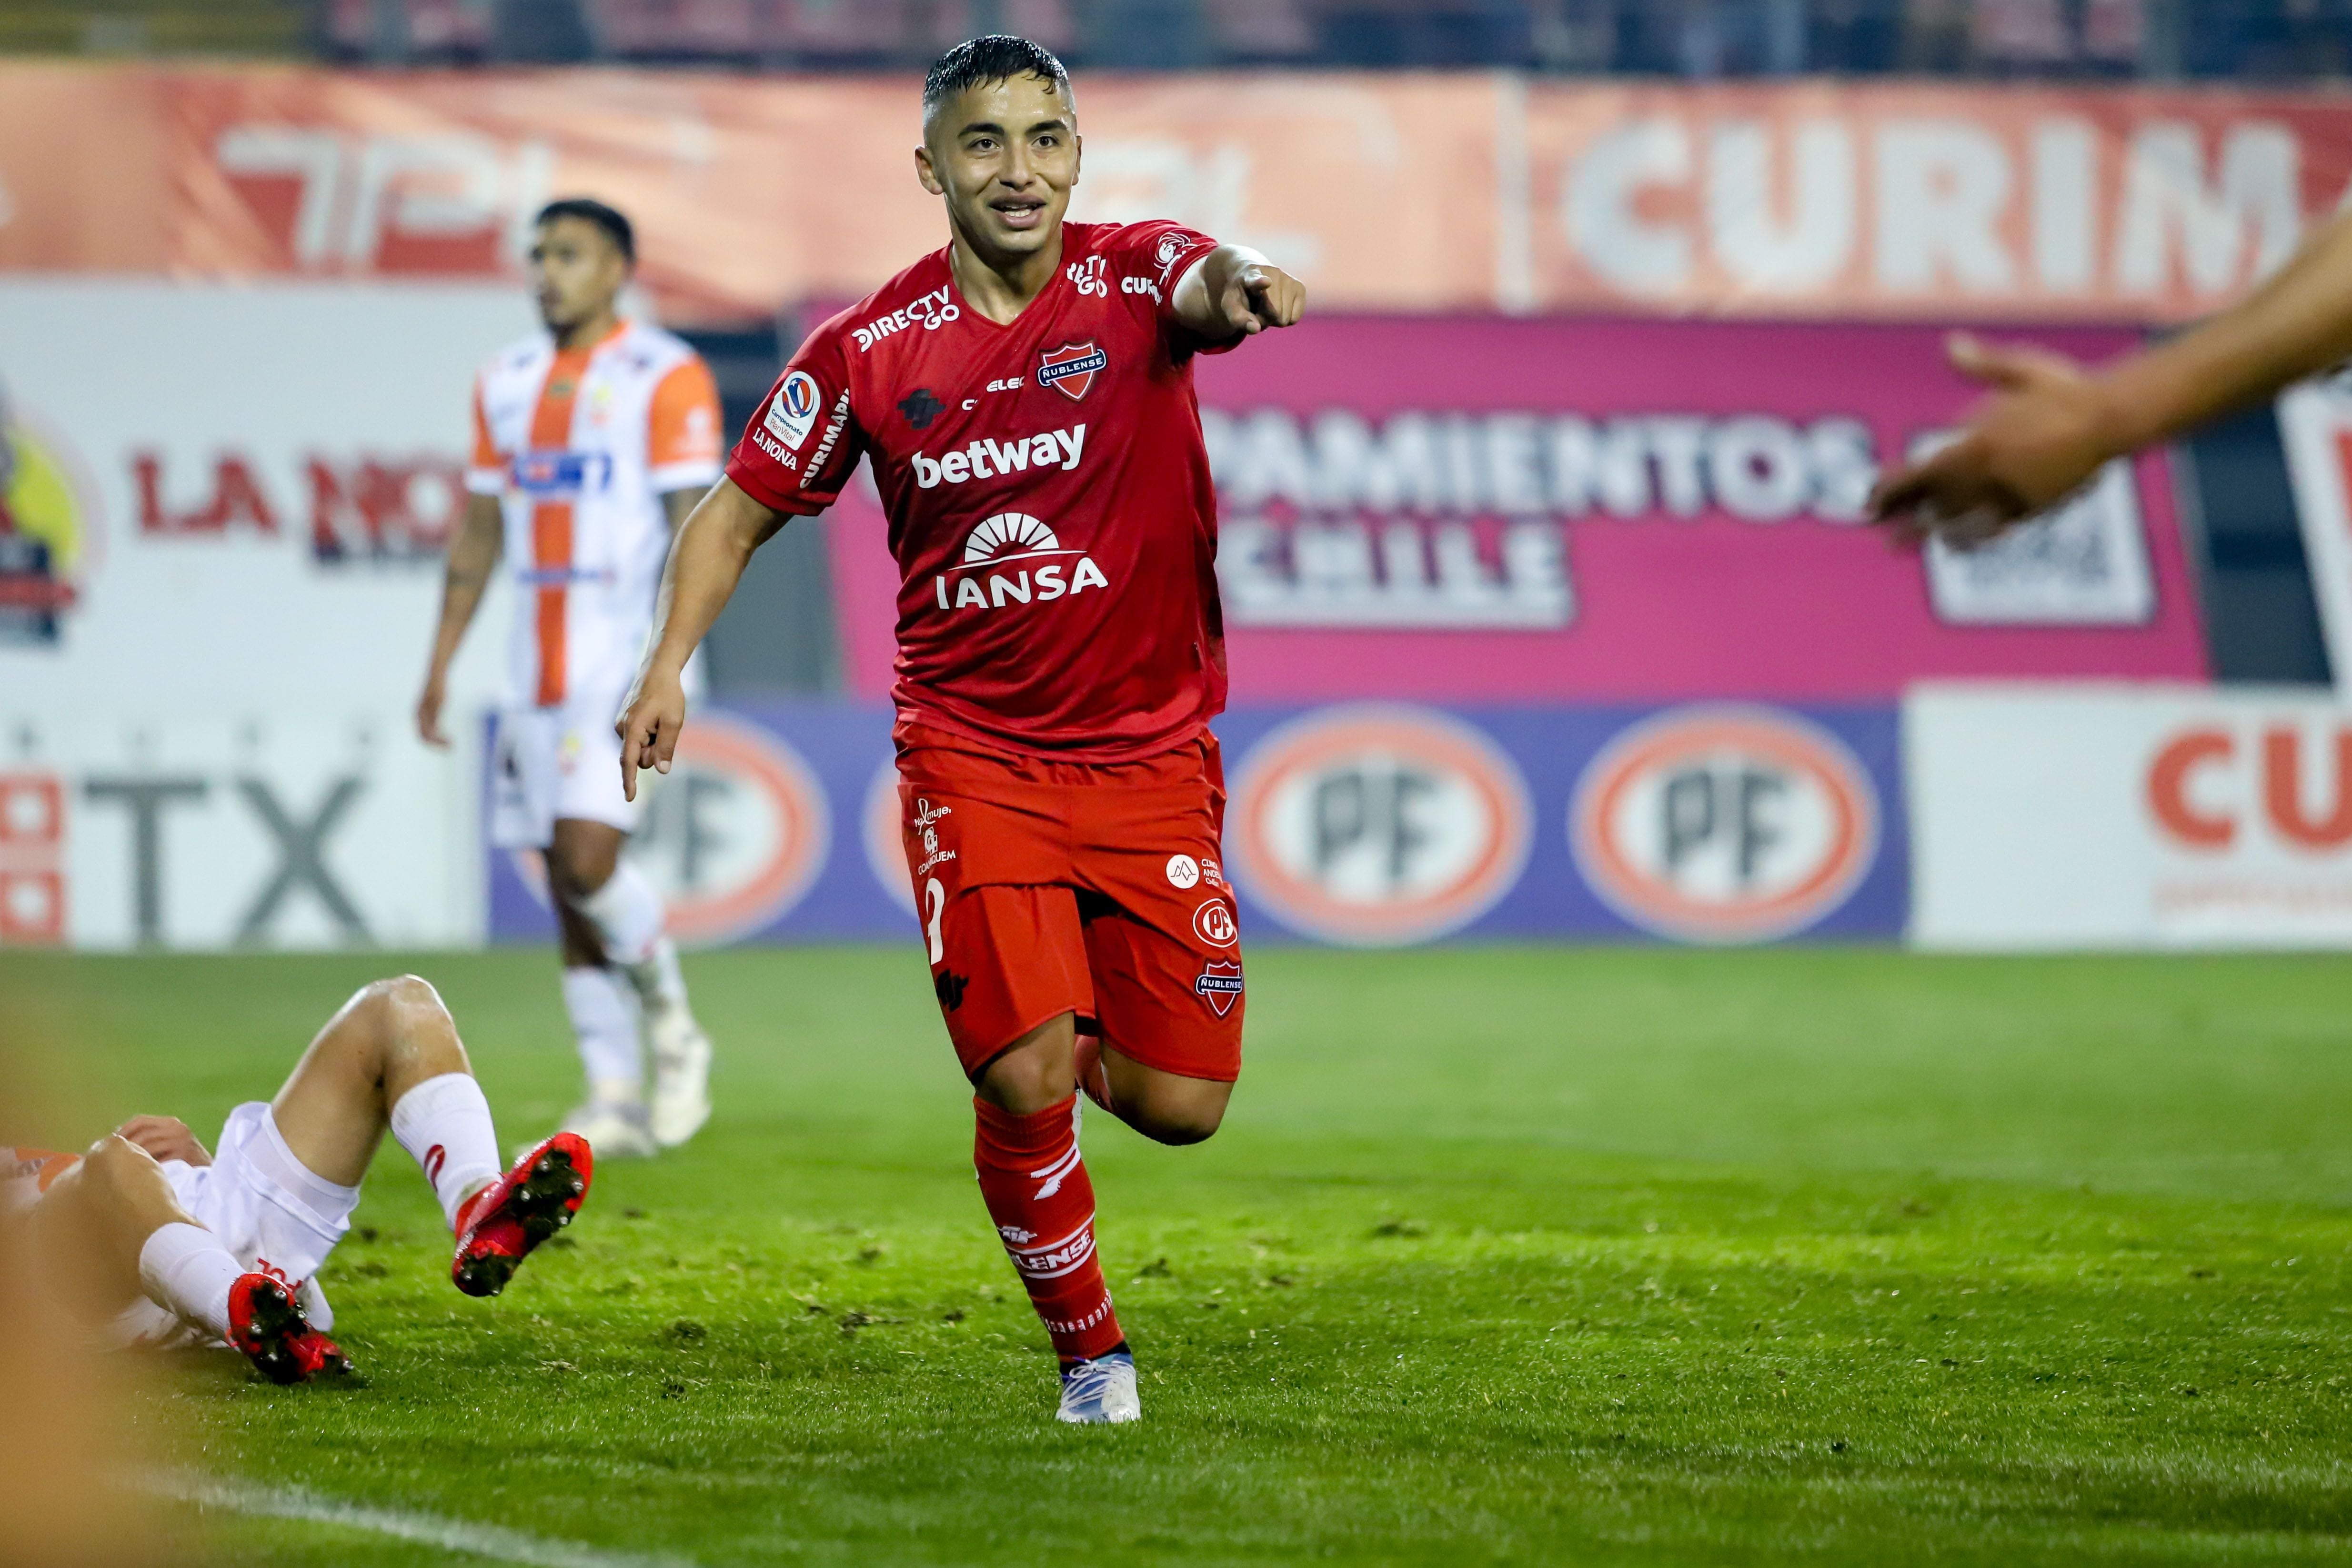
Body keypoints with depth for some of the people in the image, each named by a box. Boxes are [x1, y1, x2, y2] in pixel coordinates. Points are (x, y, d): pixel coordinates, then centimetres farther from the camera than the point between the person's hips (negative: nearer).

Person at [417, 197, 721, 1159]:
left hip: (626, 656, -7)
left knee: (587, 862, -17)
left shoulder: (665, 378, -7)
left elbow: (692, 528, -12)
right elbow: (479, 531, 19)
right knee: (570, 893, 4)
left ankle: (673, 1028, 7)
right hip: (538, 670, 7)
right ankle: (617, 1104, 9)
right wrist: (441, 663, 15)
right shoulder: (506, 383, 14)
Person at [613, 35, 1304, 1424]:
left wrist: (1242, 284, -55)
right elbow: (741, 513, 10)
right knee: (1023, 1081, -15)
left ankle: (1084, 1031, 35)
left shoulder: (1131, 276, -6)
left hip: (1150, 753, 0)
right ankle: (1090, 1352, 8)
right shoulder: (870, 349, -2)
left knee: (1176, 1104, -2)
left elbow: (1209, 285, -31)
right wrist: (671, 663, -4)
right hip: (973, 750, 0)